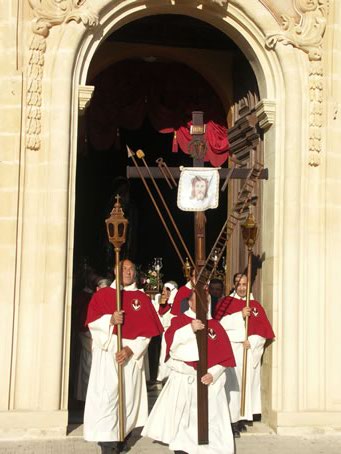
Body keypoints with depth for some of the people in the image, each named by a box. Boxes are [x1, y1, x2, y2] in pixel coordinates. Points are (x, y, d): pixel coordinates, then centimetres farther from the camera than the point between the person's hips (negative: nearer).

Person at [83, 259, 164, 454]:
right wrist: (110, 319, -19)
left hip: (132, 355, 2)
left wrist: (131, 349, -12)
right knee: (106, 396, -10)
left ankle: (121, 435, 18)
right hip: (107, 352, -1)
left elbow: (147, 330, 1)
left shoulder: (142, 298, 8)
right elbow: (93, 322, 0)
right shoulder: (103, 294, 7)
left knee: (128, 395, 4)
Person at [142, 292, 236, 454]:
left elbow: (225, 355, 2)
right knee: (177, 418, 0)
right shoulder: (179, 321, 2)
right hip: (182, 379, -1)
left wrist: (213, 374, -12)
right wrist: (190, 328, -27)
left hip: (208, 380, 1)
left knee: (209, 419, 1)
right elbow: (170, 341, -16)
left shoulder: (215, 325, 6)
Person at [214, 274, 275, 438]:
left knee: (248, 384, 4)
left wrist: (251, 341, -9)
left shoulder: (256, 305, 11)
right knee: (233, 385, -9)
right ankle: (232, 420, -7)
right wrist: (240, 315, -16)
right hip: (232, 351, -3)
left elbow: (264, 330, 6)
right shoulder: (225, 302, 4)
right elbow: (219, 323, -10)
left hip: (251, 352, 3)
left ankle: (242, 418, 13)